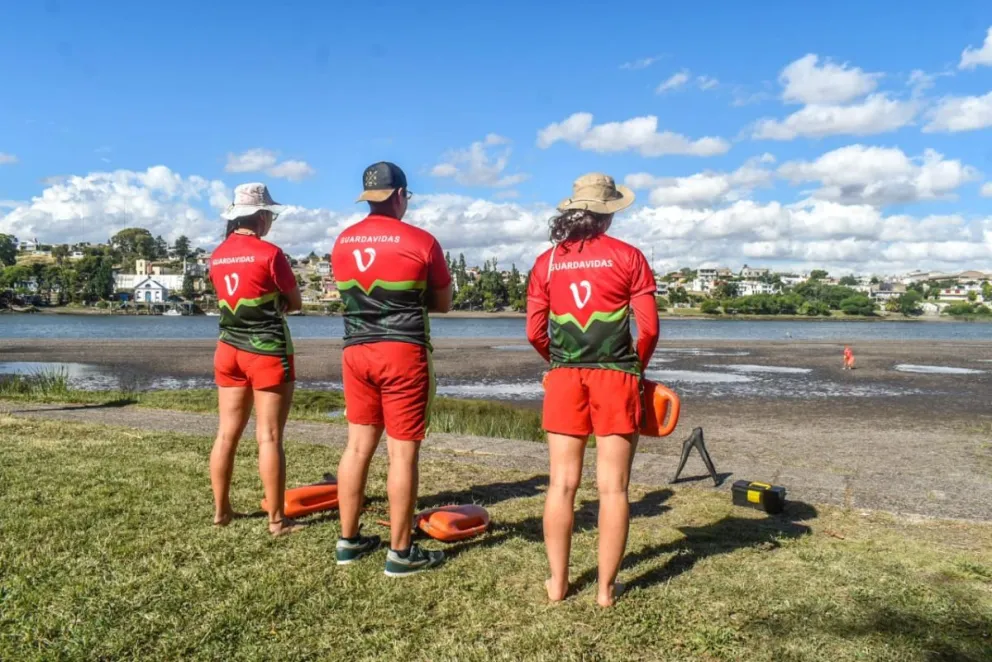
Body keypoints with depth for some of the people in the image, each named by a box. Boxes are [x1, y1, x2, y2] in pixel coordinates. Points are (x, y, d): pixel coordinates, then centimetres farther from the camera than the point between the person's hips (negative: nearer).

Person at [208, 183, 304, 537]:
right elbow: (295, 302, -3)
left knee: (227, 433, 13)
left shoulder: (217, 255, 7)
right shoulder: (269, 253, -13)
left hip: (229, 349, 7)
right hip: (268, 352, -6)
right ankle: (277, 520, 4)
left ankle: (221, 510, 23)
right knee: (269, 437, -3)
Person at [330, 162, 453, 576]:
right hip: (403, 353, -5)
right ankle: (400, 553, 7)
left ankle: (348, 541, 22)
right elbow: (443, 304, 4)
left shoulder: (342, 242, 7)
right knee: (403, 451, 0)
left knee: (358, 445, 13)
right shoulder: (421, 242, -7)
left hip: (356, 351, 5)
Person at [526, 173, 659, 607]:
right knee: (612, 487, 4)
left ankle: (558, 582, 16)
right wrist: (637, 369, 11)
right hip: (615, 379, -2)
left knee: (562, 484, 8)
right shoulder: (628, 257, -1)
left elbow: (534, 333, 3)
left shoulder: (547, 261, 5)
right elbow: (649, 328, -6)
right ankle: (606, 587, 12)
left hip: (564, 379, 2)